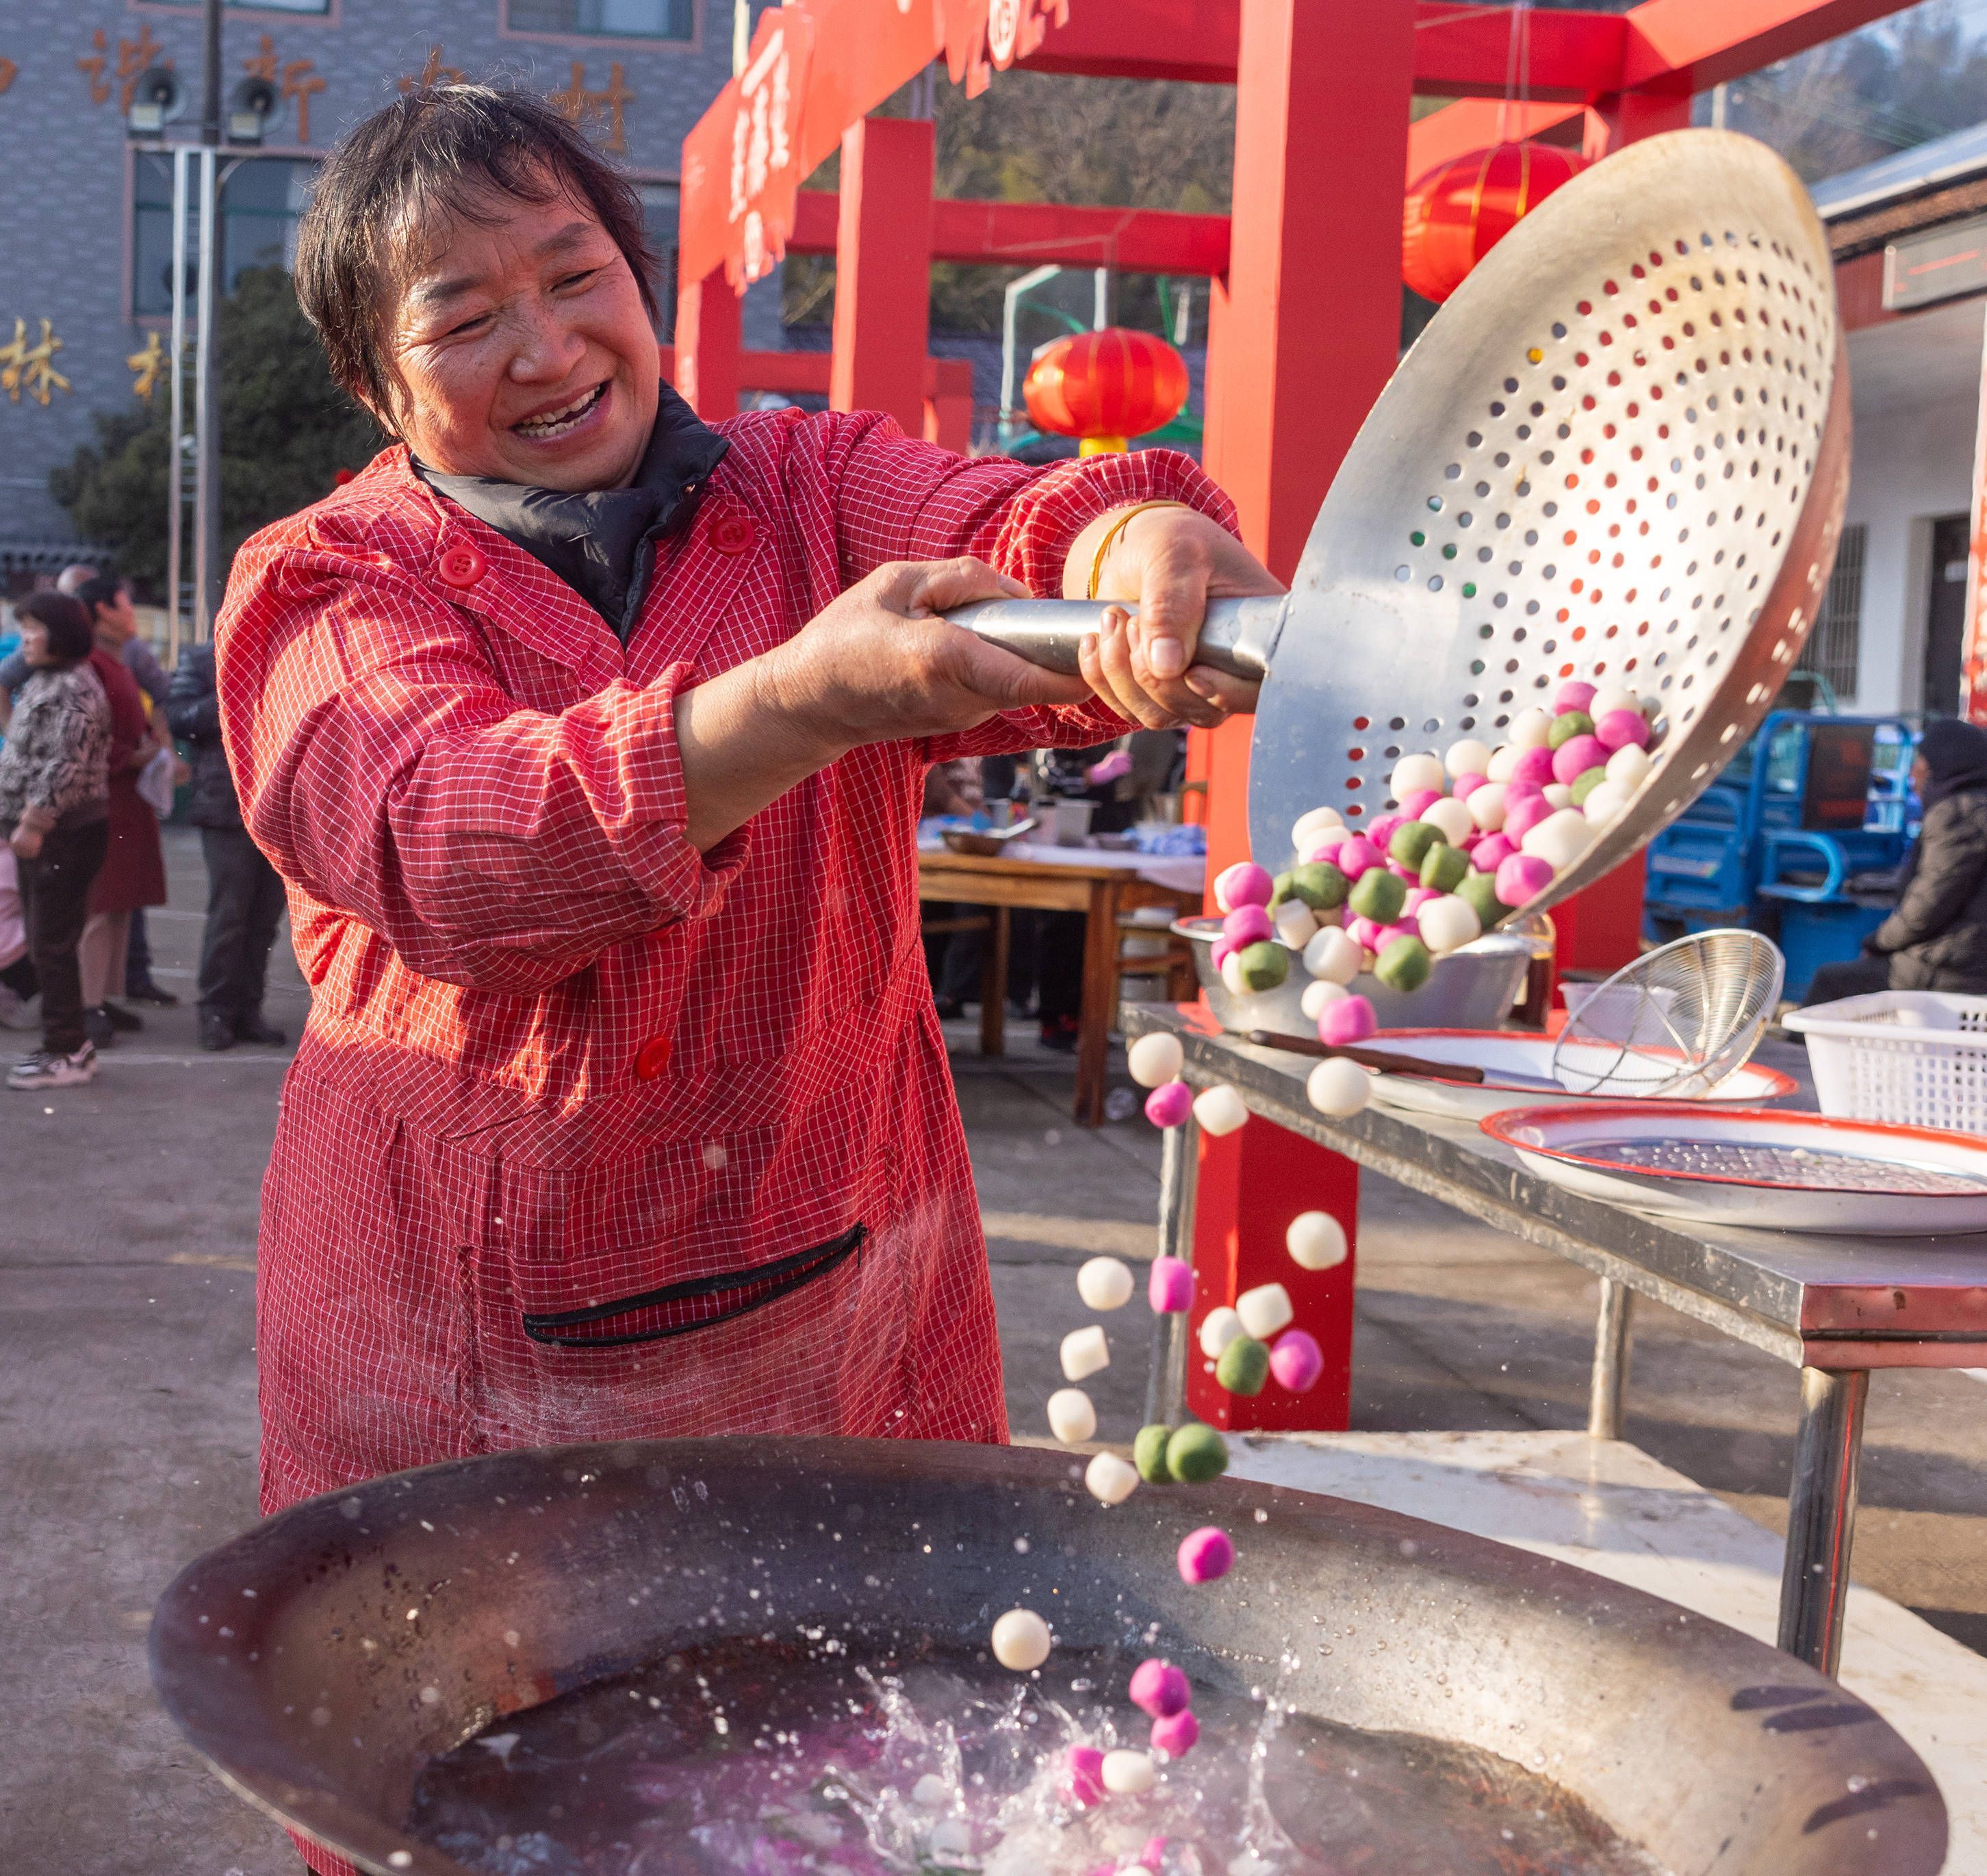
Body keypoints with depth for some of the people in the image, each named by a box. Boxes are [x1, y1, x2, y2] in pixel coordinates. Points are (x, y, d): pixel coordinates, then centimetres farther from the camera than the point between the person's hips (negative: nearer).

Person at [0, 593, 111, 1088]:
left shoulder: (73, 690, -16)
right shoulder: (44, 682, 16)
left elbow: (65, 767, -22)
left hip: (63, 836, -10)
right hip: (41, 831, 10)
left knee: (52, 944, -5)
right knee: (44, 942, 14)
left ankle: (66, 1053, 2)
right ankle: (66, 1043, 22)